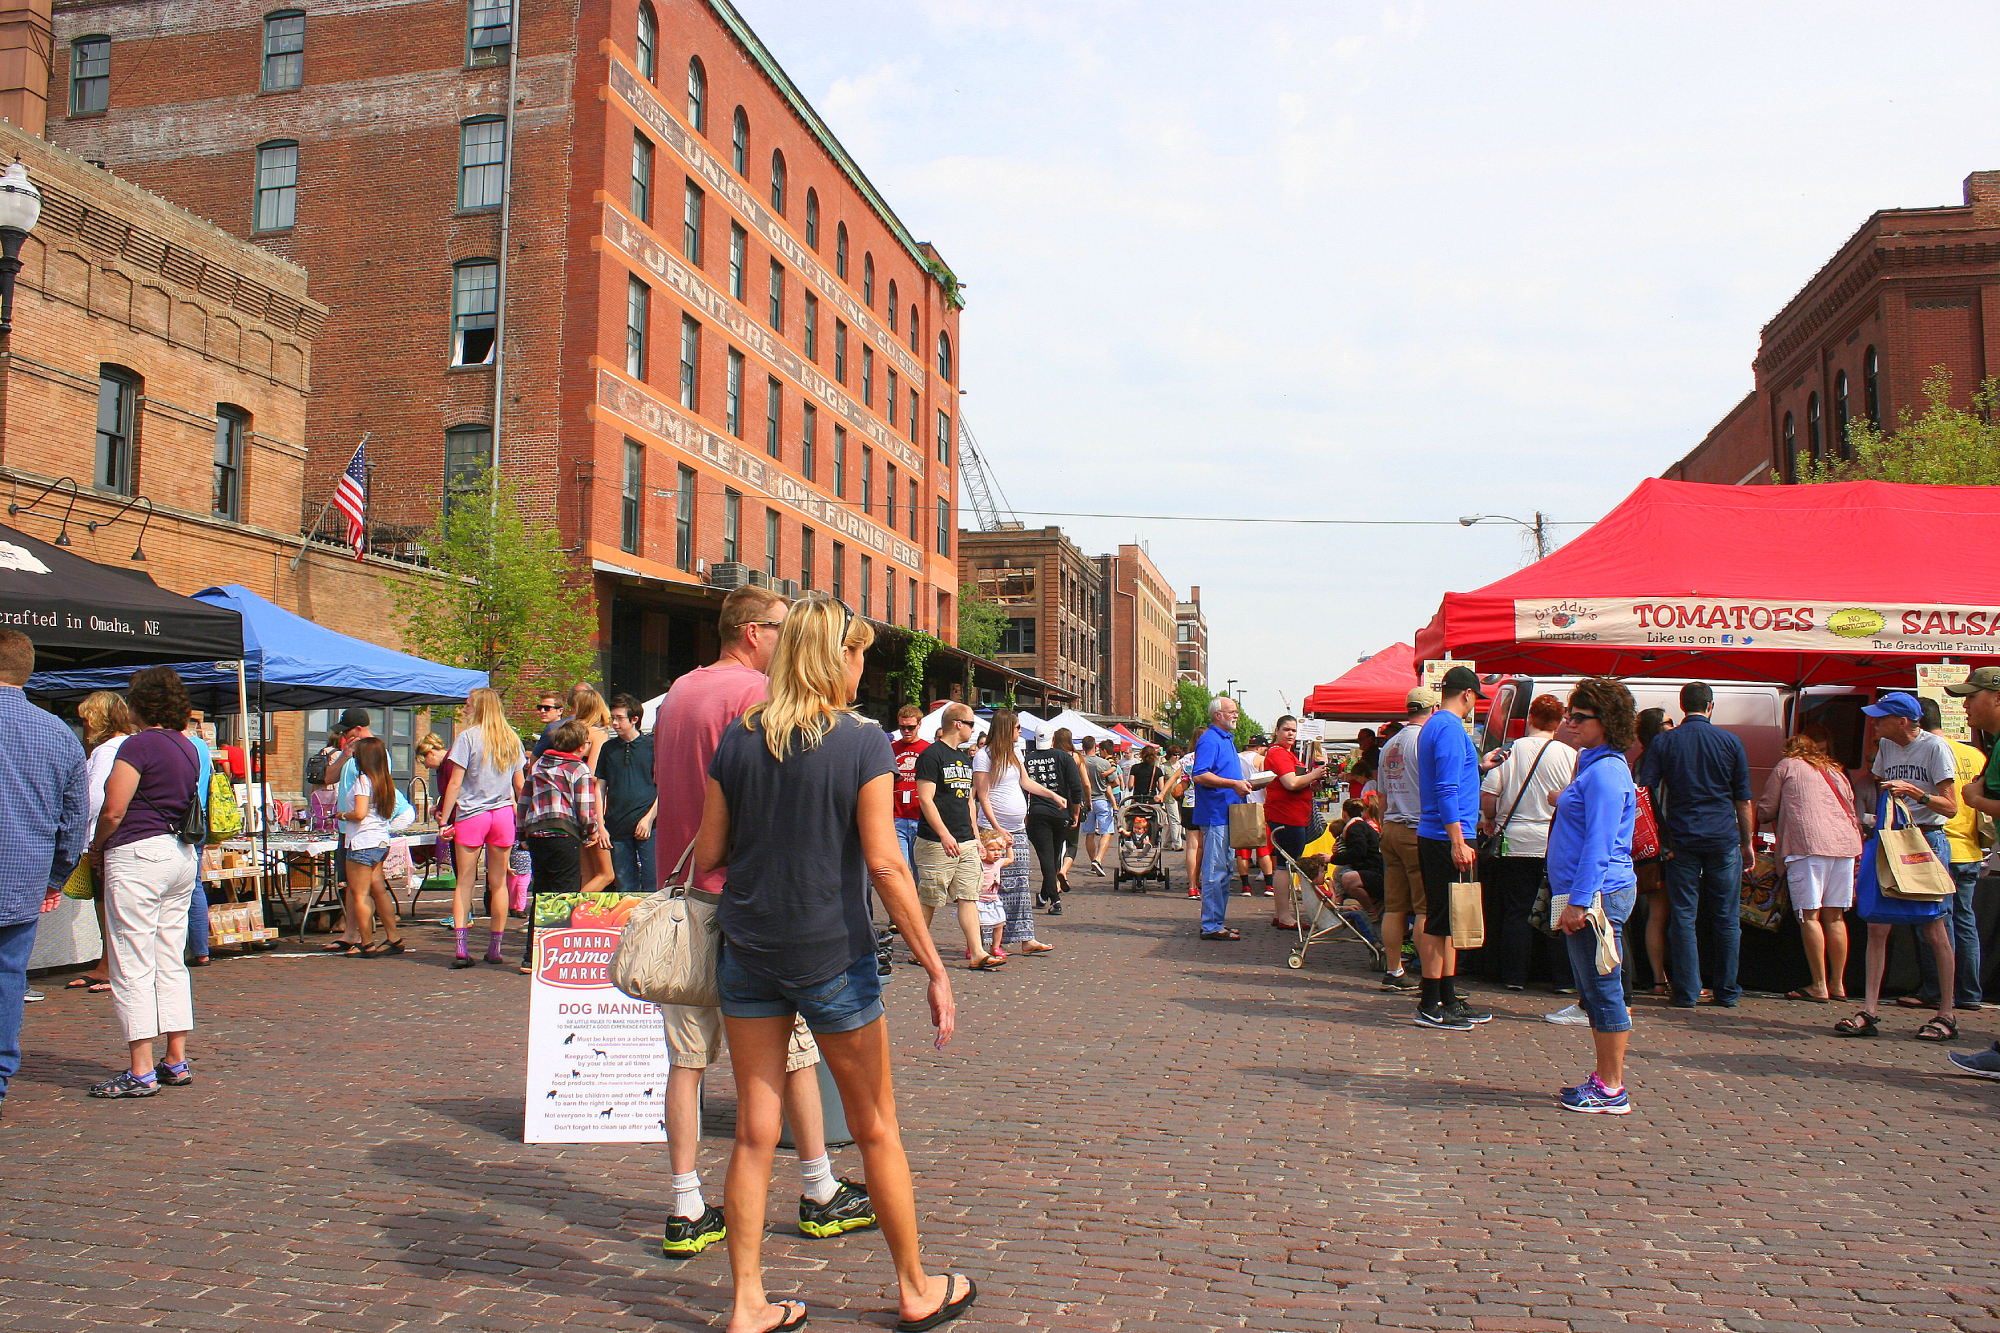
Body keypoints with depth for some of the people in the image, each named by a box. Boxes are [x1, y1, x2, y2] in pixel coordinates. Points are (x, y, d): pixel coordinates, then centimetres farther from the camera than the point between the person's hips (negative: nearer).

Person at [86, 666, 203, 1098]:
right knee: (171, 964, 12)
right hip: (183, 855, 8)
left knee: (132, 967, -3)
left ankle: (141, 1071, -2)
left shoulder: (138, 745, -12)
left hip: (138, 855, -8)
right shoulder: (188, 748, 12)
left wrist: (97, 845, 4)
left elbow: (113, 810, -16)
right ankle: (176, 1061, 15)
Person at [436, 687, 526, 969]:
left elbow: (455, 783, -8)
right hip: (503, 814, 4)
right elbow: (520, 786, 12)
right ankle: (495, 948, 11)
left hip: (471, 815, -4)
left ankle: (461, 947, -6)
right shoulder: (512, 740, 9)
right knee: (498, 882, 7)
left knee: (464, 880, 1)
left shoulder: (467, 736, -5)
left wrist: (444, 820, -4)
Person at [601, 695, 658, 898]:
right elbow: (600, 788, 14)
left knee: (652, 886, -6)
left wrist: (649, 818, -8)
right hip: (617, 828, 4)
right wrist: (599, 825, 6)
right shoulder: (608, 748, 12)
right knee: (624, 888, 7)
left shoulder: (652, 746, 2)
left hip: (648, 827, -4)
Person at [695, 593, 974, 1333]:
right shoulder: (863, 741, -11)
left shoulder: (739, 738, 0)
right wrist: (936, 969, -10)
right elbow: (884, 863, -15)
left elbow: (707, 855, 3)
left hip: (747, 952, 4)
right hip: (832, 956, -3)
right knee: (876, 1129, 12)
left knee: (754, 1132, 11)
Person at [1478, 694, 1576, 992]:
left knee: (1516, 912, 5)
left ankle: (1515, 976, 6)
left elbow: (1487, 792, -7)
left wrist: (1490, 820, 12)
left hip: (1514, 844, 0)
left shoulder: (1510, 750, -3)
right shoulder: (1569, 755, -4)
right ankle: (1563, 976, 14)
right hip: (1556, 845, 0)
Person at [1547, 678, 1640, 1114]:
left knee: (1603, 991, -4)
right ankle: (1604, 1078, 24)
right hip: (1587, 894, 11)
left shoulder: (1606, 771, -15)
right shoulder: (1595, 765, 18)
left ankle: (1611, 1090, 3)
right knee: (1595, 992, 15)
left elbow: (1598, 843, -20)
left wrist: (1579, 900, -21)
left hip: (1598, 893, -11)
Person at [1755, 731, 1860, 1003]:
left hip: (1808, 844, -6)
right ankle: (1838, 984, 12)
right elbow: (1852, 813, 26)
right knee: (1835, 917, 10)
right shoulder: (1836, 771, 27)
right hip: (1845, 844, 6)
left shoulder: (1787, 765, 12)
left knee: (1809, 915, -5)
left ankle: (1819, 986, -8)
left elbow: (1765, 810, 10)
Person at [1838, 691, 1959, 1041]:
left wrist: (1913, 791, -25)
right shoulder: (1886, 746, 11)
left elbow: (1950, 807, -12)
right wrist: (1879, 819, 11)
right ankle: (1868, 1012, 0)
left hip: (1927, 841, -6)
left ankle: (1946, 1015, 8)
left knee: (1935, 930, -2)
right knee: (1877, 927, 0)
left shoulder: (1935, 747, -8)